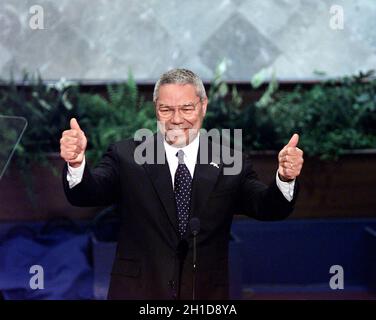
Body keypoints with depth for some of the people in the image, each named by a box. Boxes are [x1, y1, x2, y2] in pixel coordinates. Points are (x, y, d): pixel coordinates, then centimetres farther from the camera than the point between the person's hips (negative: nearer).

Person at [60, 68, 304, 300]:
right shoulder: (126, 157, 0)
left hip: (206, 294, 1)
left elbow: (269, 208, -10)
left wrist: (285, 179, -31)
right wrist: (76, 163, -35)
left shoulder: (230, 165, 1)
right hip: (137, 293, -1)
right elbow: (86, 194, -13)